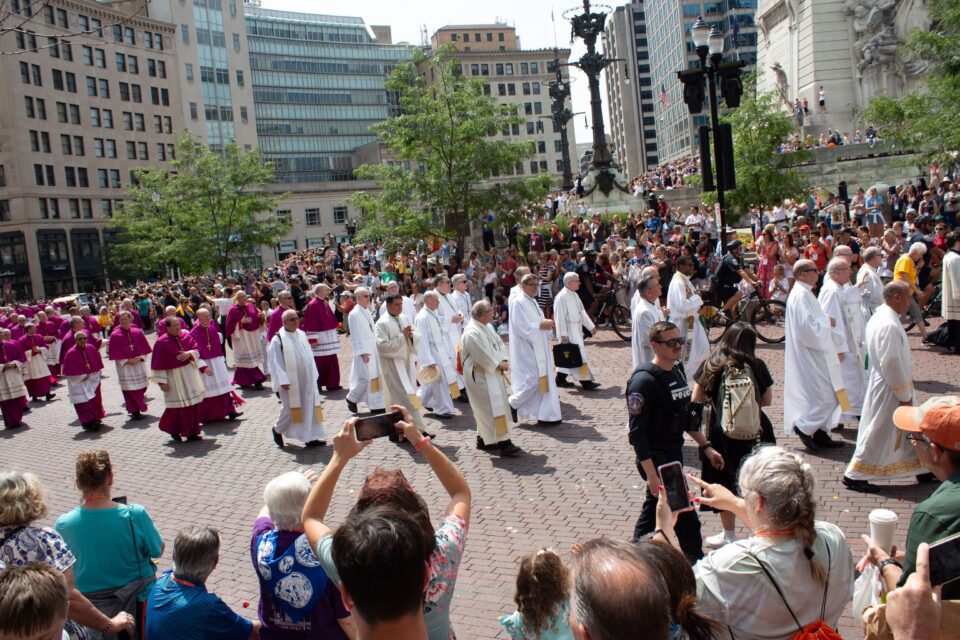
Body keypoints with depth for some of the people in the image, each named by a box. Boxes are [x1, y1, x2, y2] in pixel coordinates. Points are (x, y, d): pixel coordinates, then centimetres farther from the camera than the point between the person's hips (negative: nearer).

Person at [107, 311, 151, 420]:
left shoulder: (137, 332, 3)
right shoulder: (115, 335, -4)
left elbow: (145, 348, 6)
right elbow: (115, 353, -5)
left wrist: (140, 358, -10)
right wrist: (127, 361, -14)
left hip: (139, 364, 3)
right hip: (124, 366, -3)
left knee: (141, 387, 5)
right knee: (130, 389, -1)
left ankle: (139, 408, 21)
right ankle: (134, 411, 7)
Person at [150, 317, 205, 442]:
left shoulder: (186, 336, 2)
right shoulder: (161, 342, -11)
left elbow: (197, 350, 4)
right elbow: (158, 364, -10)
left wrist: (189, 354, -18)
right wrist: (162, 381, -12)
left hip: (190, 373, 5)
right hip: (174, 377, -5)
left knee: (193, 404, 7)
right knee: (178, 406, -2)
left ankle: (192, 432, 18)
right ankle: (173, 430, 20)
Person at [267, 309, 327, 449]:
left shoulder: (302, 335, 9)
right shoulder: (278, 339, -9)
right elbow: (275, 362, -11)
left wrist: (313, 374, 12)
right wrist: (283, 380, -16)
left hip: (306, 380, 6)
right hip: (290, 382, -6)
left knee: (311, 407, 5)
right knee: (290, 408, 4)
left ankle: (311, 437, 11)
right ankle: (278, 430, 30)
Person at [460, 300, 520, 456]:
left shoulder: (488, 327, 10)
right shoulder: (472, 333, -21)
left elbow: (499, 343, 11)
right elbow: (483, 355, -23)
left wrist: (505, 361, -5)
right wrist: (499, 364, -13)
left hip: (492, 373, 10)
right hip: (480, 376, -10)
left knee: (486, 408, 16)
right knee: (494, 407, -9)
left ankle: (483, 439, 26)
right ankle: (504, 443, -7)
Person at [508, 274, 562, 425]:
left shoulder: (532, 301, 15)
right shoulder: (518, 302, -13)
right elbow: (521, 327, -20)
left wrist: (546, 325, 1)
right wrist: (540, 325, -21)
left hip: (537, 347, 10)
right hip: (526, 348, -9)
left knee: (543, 379, 8)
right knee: (533, 379, -10)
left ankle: (545, 415, 12)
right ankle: (513, 404, 10)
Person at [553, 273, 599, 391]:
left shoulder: (574, 295, 11)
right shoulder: (562, 297, -18)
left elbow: (582, 312, 18)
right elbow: (560, 316, -19)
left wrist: (591, 326, 16)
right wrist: (563, 334, -20)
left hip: (576, 330, 10)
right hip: (569, 331, -10)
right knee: (579, 355, -8)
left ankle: (560, 379, 25)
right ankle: (585, 381, -4)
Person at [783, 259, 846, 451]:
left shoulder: (804, 293, 15)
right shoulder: (801, 295, -18)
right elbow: (807, 325, -26)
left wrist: (826, 321, 8)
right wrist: (828, 321, -12)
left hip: (814, 352, 11)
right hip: (809, 354, -11)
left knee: (825, 395, 13)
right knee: (825, 395, -8)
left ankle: (820, 434, 19)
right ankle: (803, 426, 1)